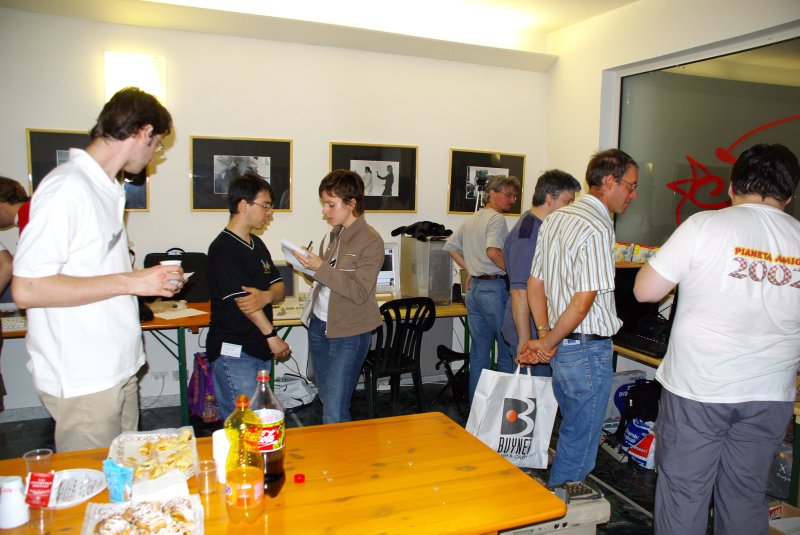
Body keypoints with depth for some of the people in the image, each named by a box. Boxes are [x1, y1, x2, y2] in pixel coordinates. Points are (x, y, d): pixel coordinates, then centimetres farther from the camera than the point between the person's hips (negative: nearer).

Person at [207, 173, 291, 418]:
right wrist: (272, 336, -10)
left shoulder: (257, 244, 13)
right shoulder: (223, 248, -14)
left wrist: (266, 296, -16)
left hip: (259, 349, 8)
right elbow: (242, 300, -16)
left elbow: (279, 287, 8)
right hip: (233, 352, -8)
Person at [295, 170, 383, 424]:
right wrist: (309, 265, 5)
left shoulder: (370, 241, -13)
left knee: (334, 413, -7)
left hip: (348, 333, -7)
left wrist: (321, 267, -21)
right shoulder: (333, 234, 9)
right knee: (326, 400, 18)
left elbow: (359, 292, -20)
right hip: (320, 325, 8)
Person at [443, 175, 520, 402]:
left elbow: (450, 246, 21)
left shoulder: (471, 220, 16)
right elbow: (493, 251, -25)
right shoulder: (496, 218, -10)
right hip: (494, 288, -8)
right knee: (508, 351, 2)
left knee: (478, 352, 13)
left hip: (474, 288, 8)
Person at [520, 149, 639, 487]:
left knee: (571, 430, 24)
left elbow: (534, 285, 10)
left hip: (560, 346, 9)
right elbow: (582, 303, -22)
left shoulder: (555, 219, 9)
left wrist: (544, 335, 5)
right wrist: (547, 343, -10)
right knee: (580, 443, 7)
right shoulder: (597, 229, -19)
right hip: (588, 349, -9)